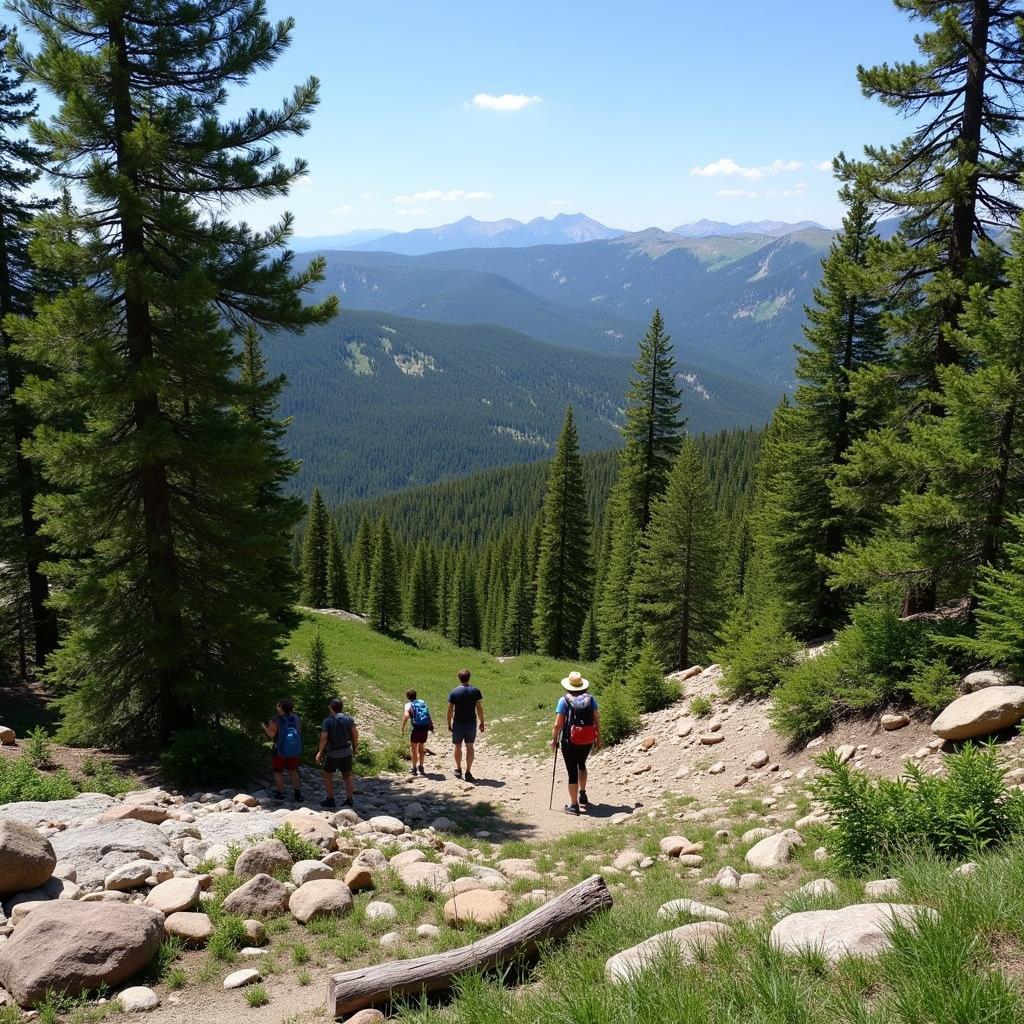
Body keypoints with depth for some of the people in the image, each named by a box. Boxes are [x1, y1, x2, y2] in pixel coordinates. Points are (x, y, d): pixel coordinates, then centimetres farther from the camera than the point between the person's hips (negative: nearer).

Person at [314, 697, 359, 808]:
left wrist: (319, 752, -9)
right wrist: (355, 747, 9)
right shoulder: (349, 719, -4)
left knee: (328, 775, 12)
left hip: (333, 753, -3)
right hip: (347, 751, 3)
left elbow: (324, 737, -16)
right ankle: (349, 799, 13)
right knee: (347, 776, 13)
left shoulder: (327, 721, -11)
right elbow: (355, 733, -5)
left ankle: (330, 799, 12)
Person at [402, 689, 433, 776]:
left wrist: (403, 727, -13)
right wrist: (431, 726, 19)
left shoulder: (409, 704, 2)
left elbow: (406, 716, -16)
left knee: (413, 747, 14)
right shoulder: (423, 703, 18)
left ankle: (414, 768, 13)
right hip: (426, 727, 5)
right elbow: (429, 715, 15)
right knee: (421, 746, 23)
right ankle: (420, 766, 26)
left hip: (417, 727, -4)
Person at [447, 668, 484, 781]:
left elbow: (450, 710, -5)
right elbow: (479, 708, -4)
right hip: (471, 723, 1)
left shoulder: (454, 692, -5)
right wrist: (482, 723, 4)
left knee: (457, 747, 15)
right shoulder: (475, 691, -3)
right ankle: (468, 772, 6)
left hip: (458, 724, -1)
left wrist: (449, 724, 5)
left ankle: (458, 770, 26)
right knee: (470, 747, 8)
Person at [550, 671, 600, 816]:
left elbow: (558, 724, -10)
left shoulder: (564, 700, -8)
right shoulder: (590, 698, 1)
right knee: (582, 764, 29)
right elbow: (597, 719, 2)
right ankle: (582, 794, 30)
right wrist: (598, 738, 12)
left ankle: (573, 805, 9)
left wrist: (554, 739, 4)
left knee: (572, 771, 4)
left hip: (570, 740, -4)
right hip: (588, 740, 4)